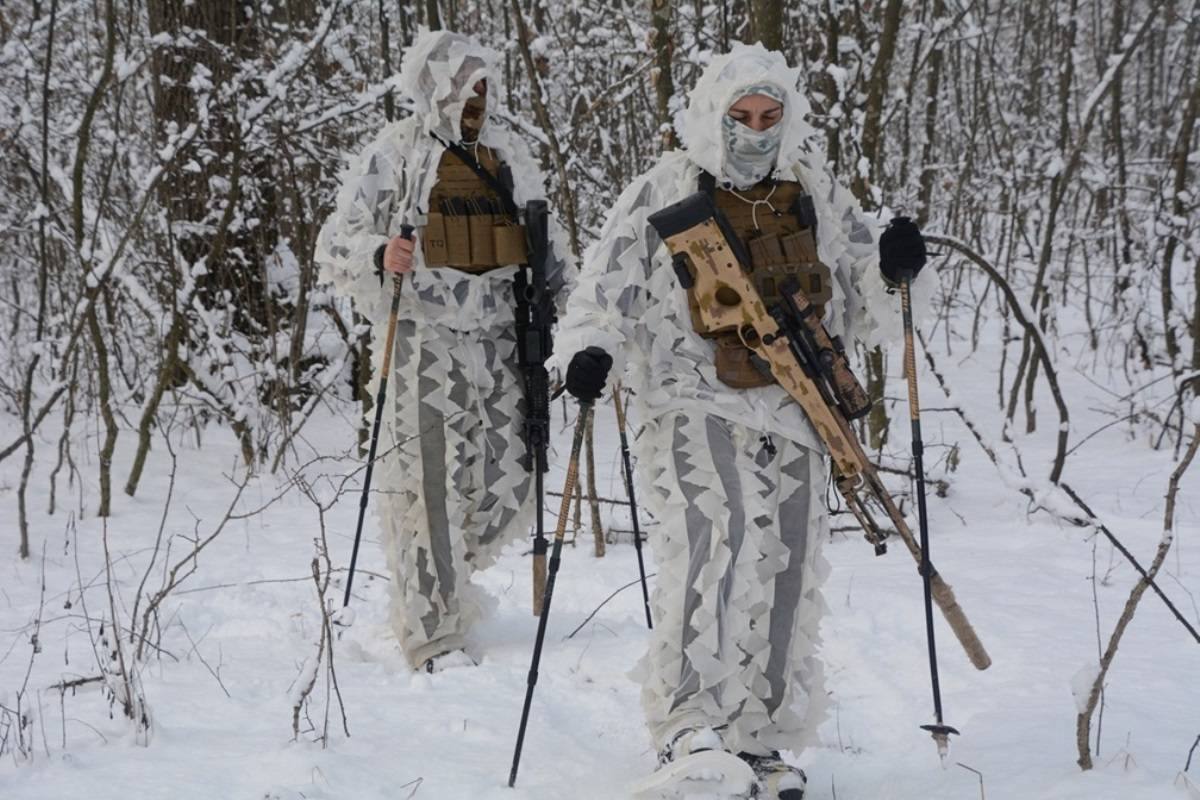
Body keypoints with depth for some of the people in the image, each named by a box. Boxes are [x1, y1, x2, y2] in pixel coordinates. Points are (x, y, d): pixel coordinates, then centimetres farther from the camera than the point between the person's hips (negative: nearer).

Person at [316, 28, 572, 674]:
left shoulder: (507, 153, 19)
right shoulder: (393, 154, 3)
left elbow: (545, 240, 29)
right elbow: (336, 246, 0)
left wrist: (556, 288, 14)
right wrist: (379, 254, -21)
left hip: (501, 336, 5)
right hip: (424, 337, -5)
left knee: (507, 486, 4)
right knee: (432, 484, -9)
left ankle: (439, 582, 29)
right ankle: (434, 635, -2)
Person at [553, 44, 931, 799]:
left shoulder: (820, 198, 12)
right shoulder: (665, 193, 2)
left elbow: (865, 312, 16)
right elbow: (608, 287, 2)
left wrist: (894, 270, -5)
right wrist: (591, 347, -17)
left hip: (794, 418, 5)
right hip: (696, 406, -5)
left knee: (788, 580, 6)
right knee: (720, 542, -27)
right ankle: (692, 735, -36)